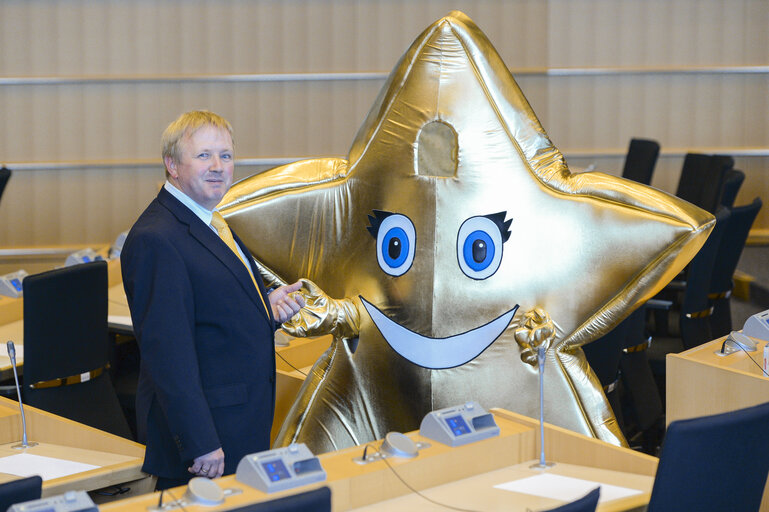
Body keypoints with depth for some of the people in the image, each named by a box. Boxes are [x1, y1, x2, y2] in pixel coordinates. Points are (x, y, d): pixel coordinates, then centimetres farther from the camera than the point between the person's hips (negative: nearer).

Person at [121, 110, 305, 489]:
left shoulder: (211, 225, 15)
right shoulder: (156, 239, -18)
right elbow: (167, 351, -23)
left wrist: (267, 307, 6)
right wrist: (200, 443, -26)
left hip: (243, 427, 10)